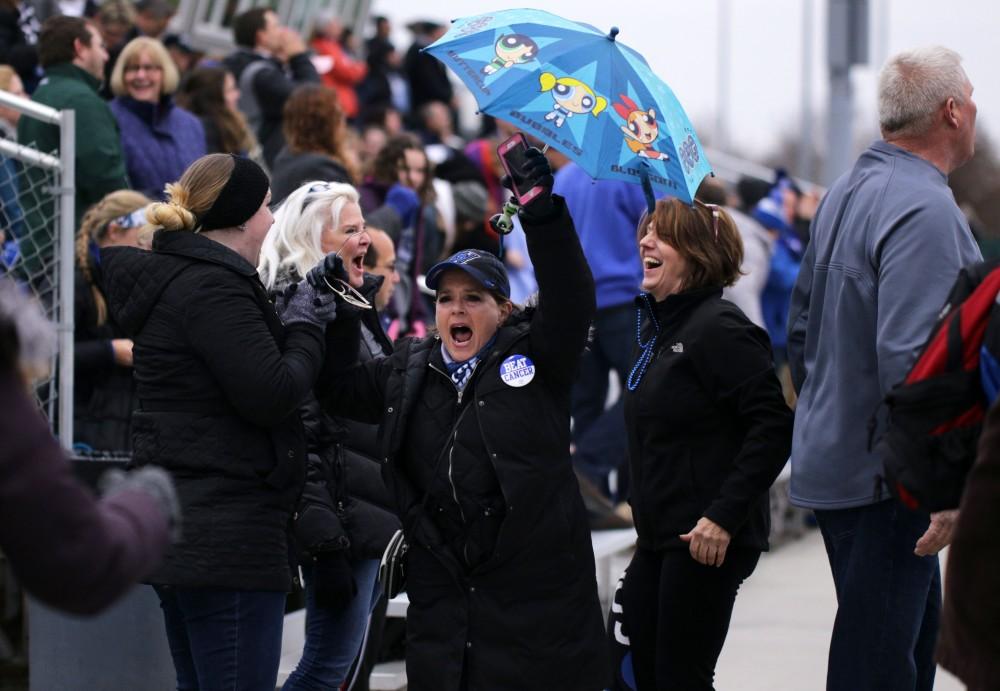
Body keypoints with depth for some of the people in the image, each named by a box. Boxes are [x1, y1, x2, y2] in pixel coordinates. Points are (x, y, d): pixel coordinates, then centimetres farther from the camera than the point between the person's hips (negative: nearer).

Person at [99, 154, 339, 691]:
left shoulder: (176, 278, 16)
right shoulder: (214, 288, -15)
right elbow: (272, 395, -20)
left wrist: (293, 319, 13)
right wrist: (306, 327, -5)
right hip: (227, 539, -11)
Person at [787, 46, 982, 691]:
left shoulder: (845, 194, 13)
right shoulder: (924, 209, -19)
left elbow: (802, 327, 20)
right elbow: (911, 358, -26)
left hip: (834, 461, 10)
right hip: (885, 480, -10)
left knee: (917, 639, 19)